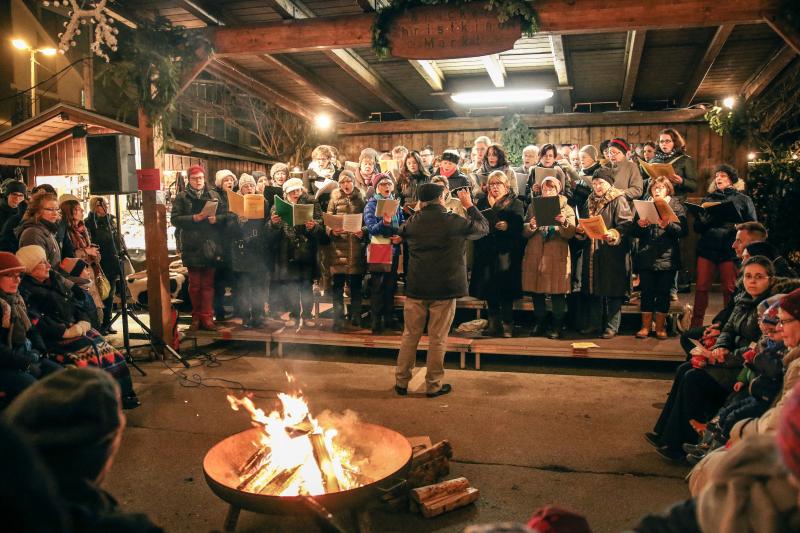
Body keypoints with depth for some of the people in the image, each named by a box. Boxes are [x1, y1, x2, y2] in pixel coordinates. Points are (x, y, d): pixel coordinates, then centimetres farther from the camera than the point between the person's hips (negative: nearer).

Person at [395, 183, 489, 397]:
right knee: (437, 339, 5)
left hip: (416, 287, 3)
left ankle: (401, 382, 20)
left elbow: (401, 233, 24)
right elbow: (484, 227, 6)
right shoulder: (455, 221, -9)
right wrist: (469, 206, 16)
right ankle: (433, 385, 14)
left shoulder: (412, 222, 0)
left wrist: (420, 211, 23)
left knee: (410, 335, 12)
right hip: (445, 288, -3)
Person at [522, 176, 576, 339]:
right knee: (536, 291, 6)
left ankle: (557, 326, 8)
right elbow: (524, 232, 5)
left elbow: (570, 234, -6)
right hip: (535, 254, 2)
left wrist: (564, 223, -25)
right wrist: (531, 226, -16)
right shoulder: (533, 206, 12)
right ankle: (538, 324, 19)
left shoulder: (566, 208, 7)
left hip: (557, 256, -2)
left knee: (557, 292, -3)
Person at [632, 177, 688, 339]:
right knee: (647, 292, 3)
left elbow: (683, 230, -5)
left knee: (663, 292, 3)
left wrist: (667, 225, -21)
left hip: (667, 257, -2)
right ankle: (646, 326, 11)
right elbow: (633, 232, 8)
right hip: (646, 257, 2)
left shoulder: (676, 205, 6)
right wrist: (639, 225, -12)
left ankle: (660, 327, 13)